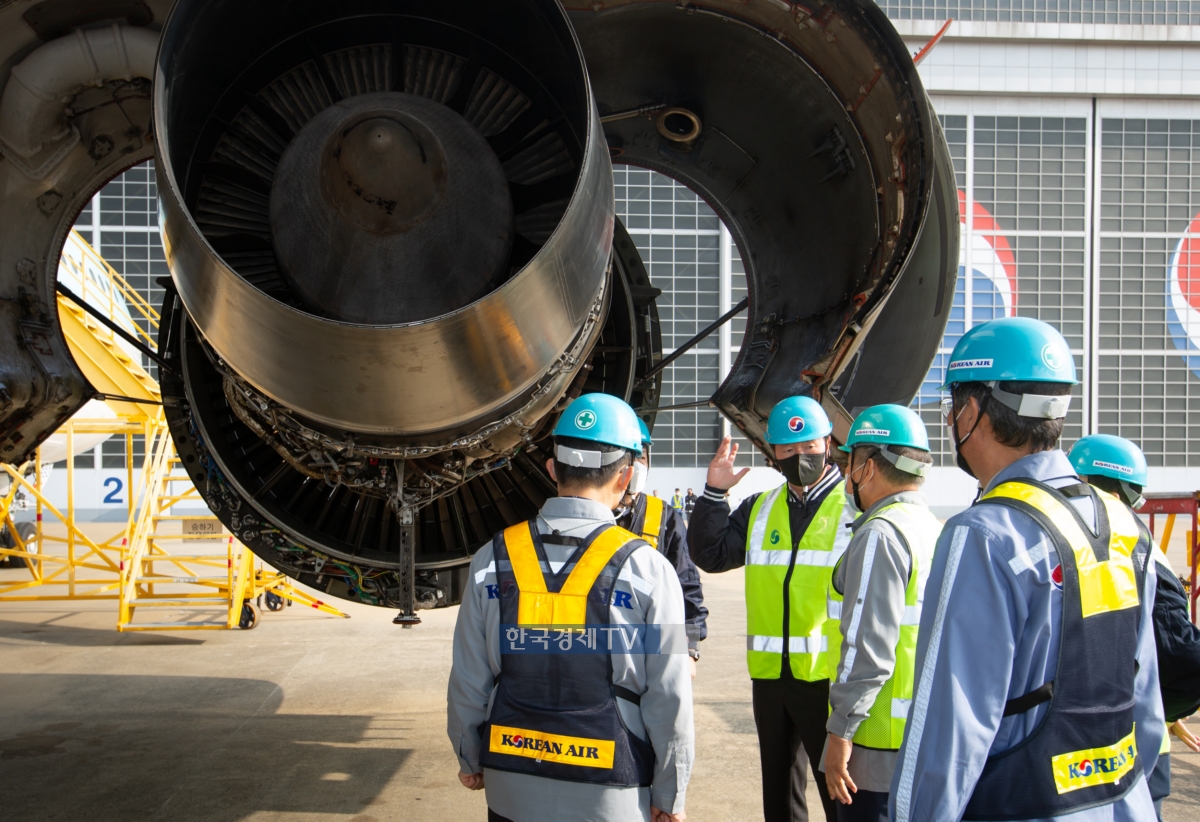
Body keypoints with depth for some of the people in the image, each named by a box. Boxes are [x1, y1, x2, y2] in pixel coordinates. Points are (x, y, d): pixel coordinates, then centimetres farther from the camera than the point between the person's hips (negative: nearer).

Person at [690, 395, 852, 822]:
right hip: (770, 675, 6)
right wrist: (714, 492, -3)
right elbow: (710, 555, 5)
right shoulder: (759, 510, 12)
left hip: (830, 676, -6)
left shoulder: (856, 507, -5)